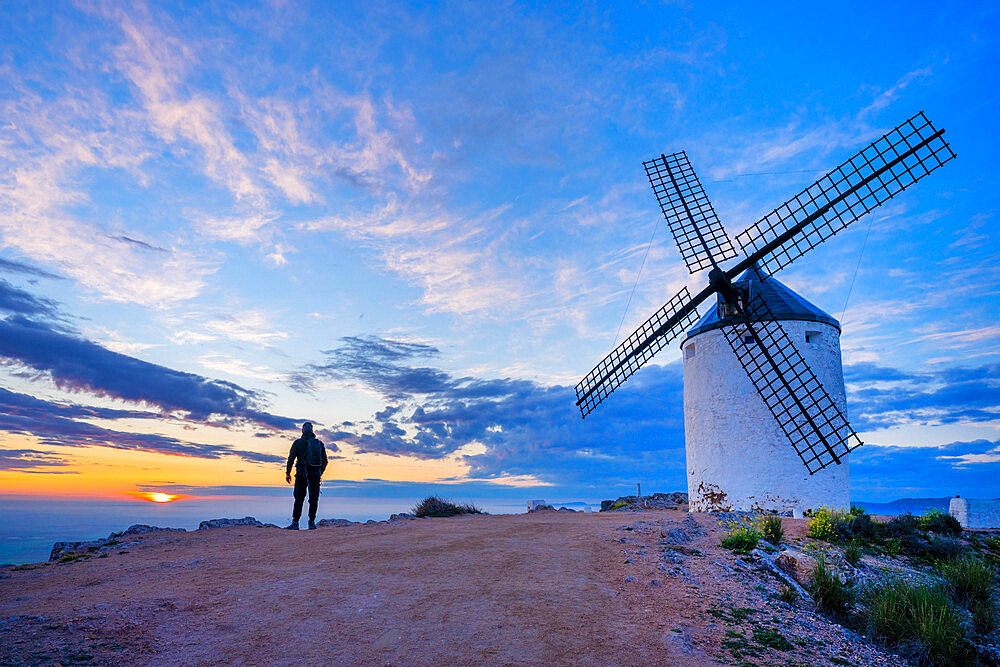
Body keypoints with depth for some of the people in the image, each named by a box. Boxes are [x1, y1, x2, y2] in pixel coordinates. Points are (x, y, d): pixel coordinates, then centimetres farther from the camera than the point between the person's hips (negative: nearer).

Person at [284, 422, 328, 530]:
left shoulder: (298, 443, -2)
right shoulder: (320, 443, 7)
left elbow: (291, 459, -4)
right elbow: (325, 461, 11)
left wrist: (287, 473, 5)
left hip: (302, 475, -2)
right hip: (315, 476, 2)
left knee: (299, 499, 2)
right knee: (313, 499, 8)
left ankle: (295, 523, 0)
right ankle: (312, 523, 9)